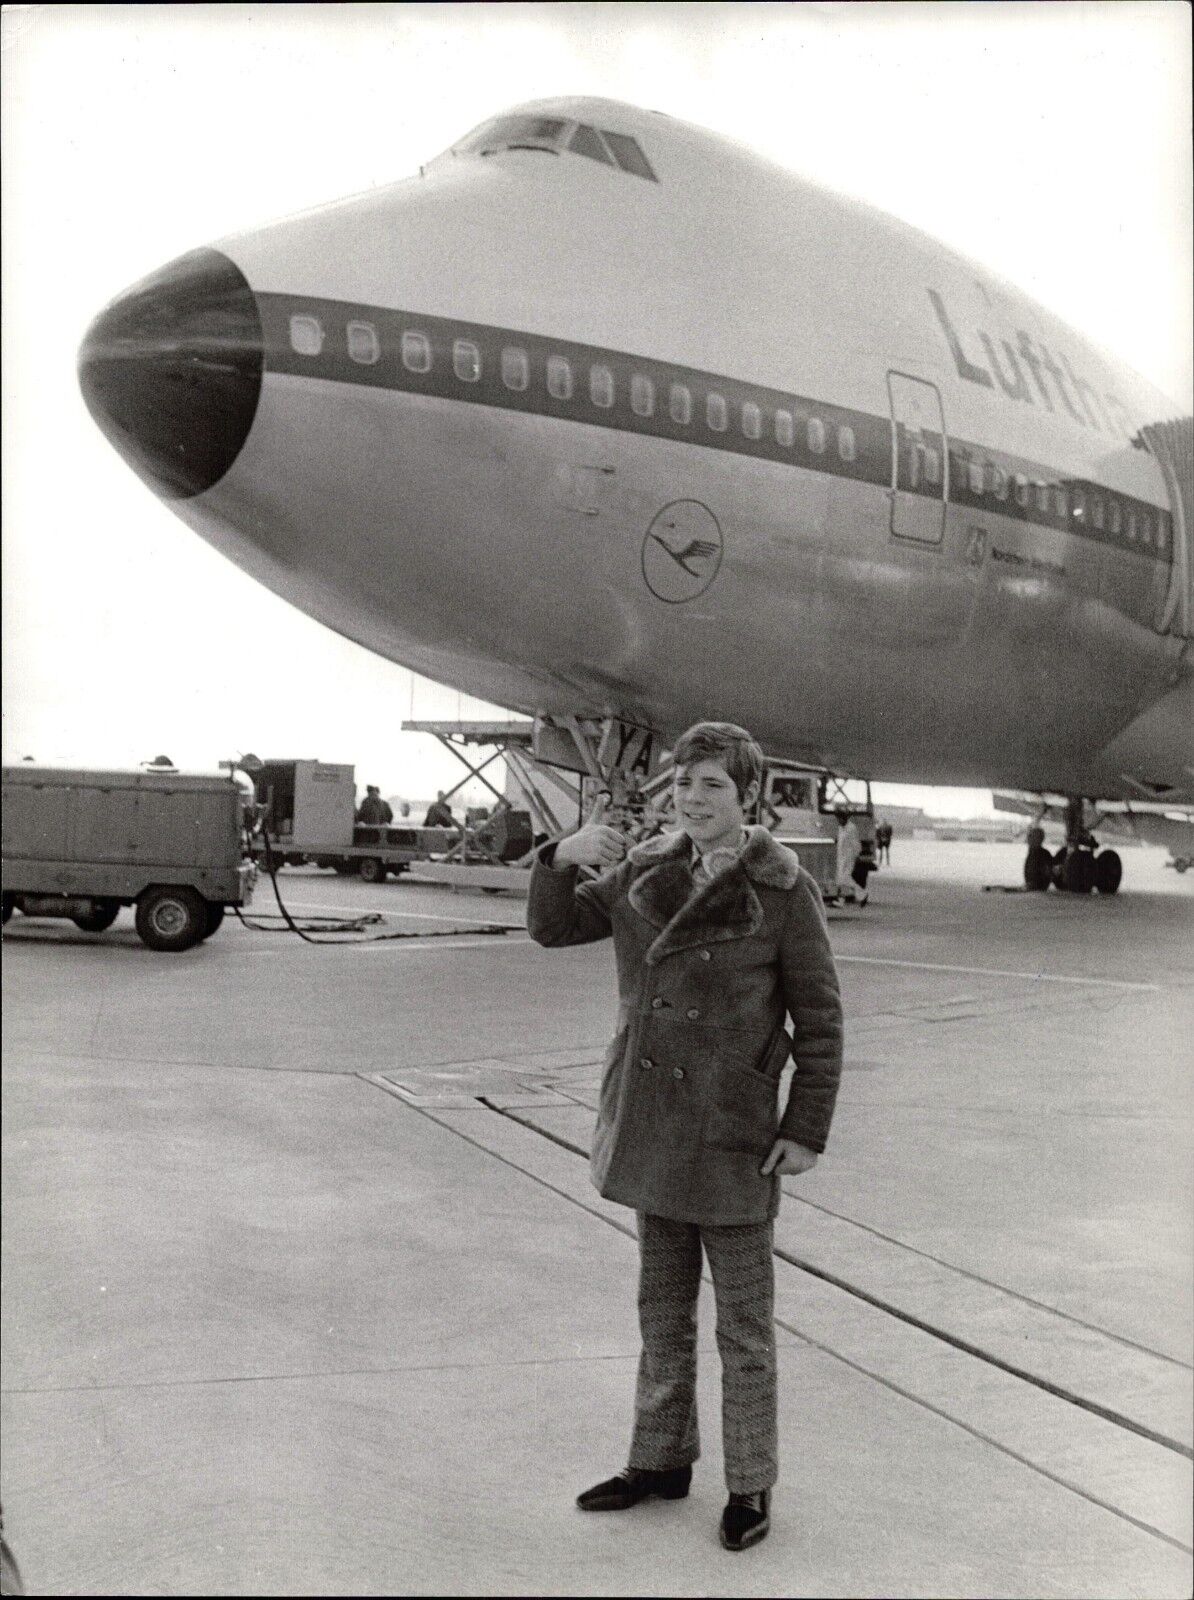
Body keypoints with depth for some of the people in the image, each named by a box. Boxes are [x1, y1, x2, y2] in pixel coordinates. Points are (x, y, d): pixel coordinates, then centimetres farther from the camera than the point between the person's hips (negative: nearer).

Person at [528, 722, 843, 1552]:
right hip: (652, 1126, 5)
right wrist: (563, 857, -15)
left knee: (743, 1323, 8)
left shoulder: (782, 889, -12)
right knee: (663, 1310, 19)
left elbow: (820, 1018, -8)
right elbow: (554, 925, 5)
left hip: (734, 1134, -5)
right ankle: (662, 1460, 35)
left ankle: (751, 1486, 23)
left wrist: (807, 1130, -10)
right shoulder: (645, 872, 3)